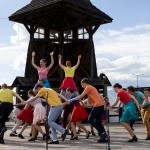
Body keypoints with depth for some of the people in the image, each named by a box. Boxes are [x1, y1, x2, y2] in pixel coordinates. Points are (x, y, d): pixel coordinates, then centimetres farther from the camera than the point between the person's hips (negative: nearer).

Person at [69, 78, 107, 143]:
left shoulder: (88, 87, -3)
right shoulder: (92, 88, 25)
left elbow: (81, 96, -7)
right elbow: (100, 96, 24)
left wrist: (71, 100, -1)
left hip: (97, 105, -9)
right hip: (101, 105, 9)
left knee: (90, 120, -4)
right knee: (98, 121, 10)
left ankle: (102, 133, -8)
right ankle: (104, 137, 7)